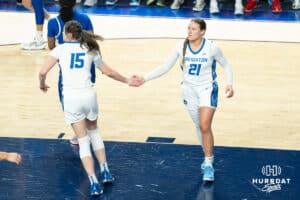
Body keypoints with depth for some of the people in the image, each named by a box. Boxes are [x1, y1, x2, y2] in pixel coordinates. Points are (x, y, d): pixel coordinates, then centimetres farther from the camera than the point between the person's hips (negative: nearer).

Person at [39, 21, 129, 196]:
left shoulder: (60, 49, 2)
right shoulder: (90, 49, 10)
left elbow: (43, 72, -6)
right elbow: (108, 72, 17)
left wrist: (43, 84, 15)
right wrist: (127, 81, 32)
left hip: (71, 98, -2)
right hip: (88, 95, 2)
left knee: (83, 141, 5)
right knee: (94, 131, 27)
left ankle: (94, 183, -5)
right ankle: (105, 172, 24)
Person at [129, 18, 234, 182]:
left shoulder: (211, 48, -15)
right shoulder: (181, 47, -8)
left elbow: (226, 66, 0)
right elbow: (165, 67, -4)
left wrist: (229, 85, -14)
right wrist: (144, 79, -12)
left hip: (207, 90, -4)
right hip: (189, 90, 4)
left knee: (205, 126, -16)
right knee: (199, 126, 15)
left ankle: (208, 165, -7)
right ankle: (208, 155, 36)